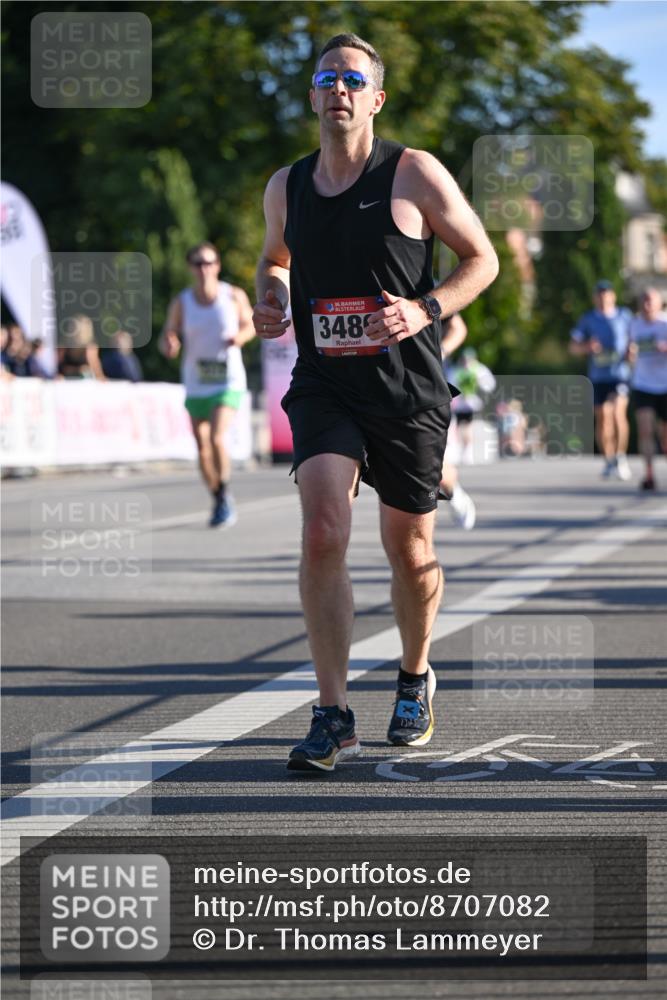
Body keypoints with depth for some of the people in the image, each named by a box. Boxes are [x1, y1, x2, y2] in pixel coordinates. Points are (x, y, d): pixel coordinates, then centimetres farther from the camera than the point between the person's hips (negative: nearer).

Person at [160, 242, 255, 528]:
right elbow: (167, 339, 2)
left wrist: (241, 336, -11)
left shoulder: (235, 296, -3)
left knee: (217, 439, -22)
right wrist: (169, 345, -22)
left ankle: (225, 496, -7)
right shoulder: (180, 303, -2)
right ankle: (219, 501, 26)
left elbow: (250, 323, 12)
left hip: (228, 382, -3)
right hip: (195, 385, 3)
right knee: (203, 449, 8)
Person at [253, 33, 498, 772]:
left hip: (408, 390, -1)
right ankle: (333, 716, -14)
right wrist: (269, 299, 2)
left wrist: (426, 308, -17)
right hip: (323, 386, 2)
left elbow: (482, 258, 0)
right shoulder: (285, 187, 6)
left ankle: (415, 679, 38)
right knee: (322, 533, -18)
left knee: (410, 552, 9)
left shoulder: (415, 175, -6)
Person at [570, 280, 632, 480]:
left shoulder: (625, 316, 7)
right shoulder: (588, 319, 8)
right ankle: (609, 460, 18)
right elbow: (573, 347, 10)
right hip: (598, 376, 2)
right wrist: (588, 347, -10)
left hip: (620, 374, -2)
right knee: (602, 419, 5)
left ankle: (621, 457, -14)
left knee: (619, 413, -20)